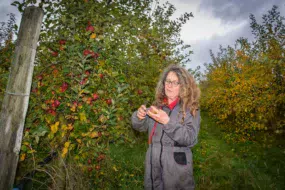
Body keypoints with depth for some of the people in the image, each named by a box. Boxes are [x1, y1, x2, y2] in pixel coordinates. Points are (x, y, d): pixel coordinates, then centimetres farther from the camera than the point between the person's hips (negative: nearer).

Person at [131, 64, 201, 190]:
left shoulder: (191, 108, -8)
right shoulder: (157, 105, 2)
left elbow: (191, 139, -16)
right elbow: (141, 127, 4)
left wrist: (168, 122, -28)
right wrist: (139, 116, -18)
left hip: (177, 169, -3)